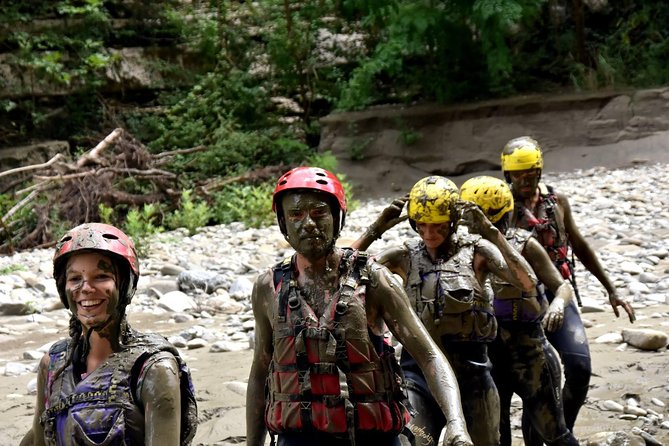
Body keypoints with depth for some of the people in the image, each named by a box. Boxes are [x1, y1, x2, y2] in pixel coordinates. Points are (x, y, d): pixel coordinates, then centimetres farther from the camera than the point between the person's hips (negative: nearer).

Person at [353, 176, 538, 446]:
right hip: (418, 366, 1)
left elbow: (527, 283, -17)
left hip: (468, 367, 0)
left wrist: (491, 233, -21)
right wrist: (374, 231, -10)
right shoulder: (406, 256, 4)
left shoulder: (475, 249, -2)